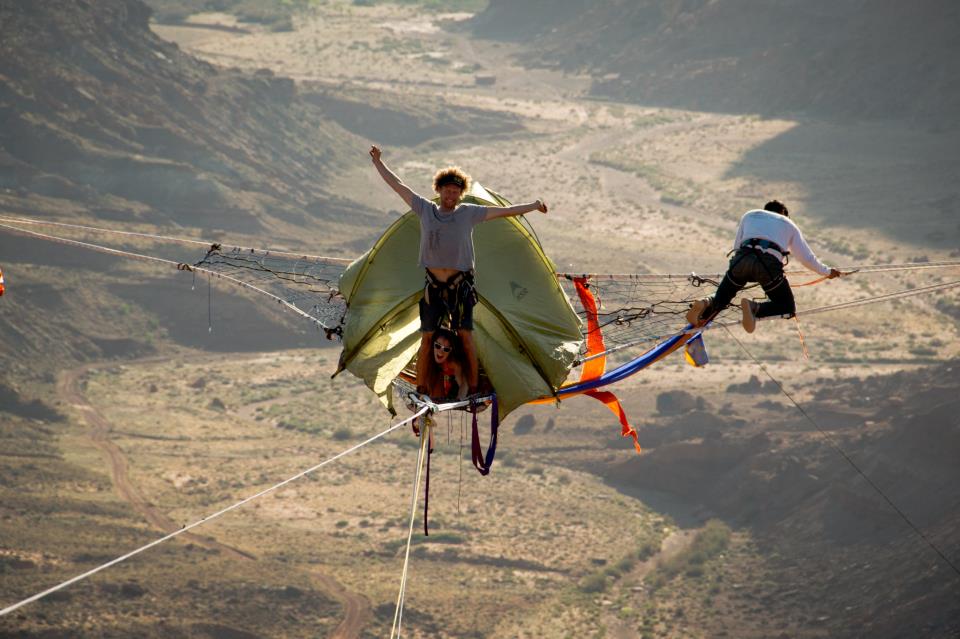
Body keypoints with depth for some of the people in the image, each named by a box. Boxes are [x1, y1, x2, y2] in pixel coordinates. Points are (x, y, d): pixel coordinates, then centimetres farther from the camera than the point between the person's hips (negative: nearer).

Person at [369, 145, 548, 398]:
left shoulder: (469, 213, 3)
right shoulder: (425, 210, 7)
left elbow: (504, 211, 6)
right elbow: (397, 185, 13)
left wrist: (534, 205, 6)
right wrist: (379, 163, 17)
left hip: (460, 284, -1)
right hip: (433, 285, 1)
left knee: (466, 335, -5)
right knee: (427, 337, 2)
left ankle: (473, 389, -2)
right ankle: (420, 390, 9)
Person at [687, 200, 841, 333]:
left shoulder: (750, 215, 35)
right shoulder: (789, 224, 32)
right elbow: (807, 258, 33)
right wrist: (827, 272, 50)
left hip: (742, 259, 2)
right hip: (770, 264, -2)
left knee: (721, 297, 19)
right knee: (788, 308, 12)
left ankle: (706, 305, -18)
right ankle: (754, 308, -18)